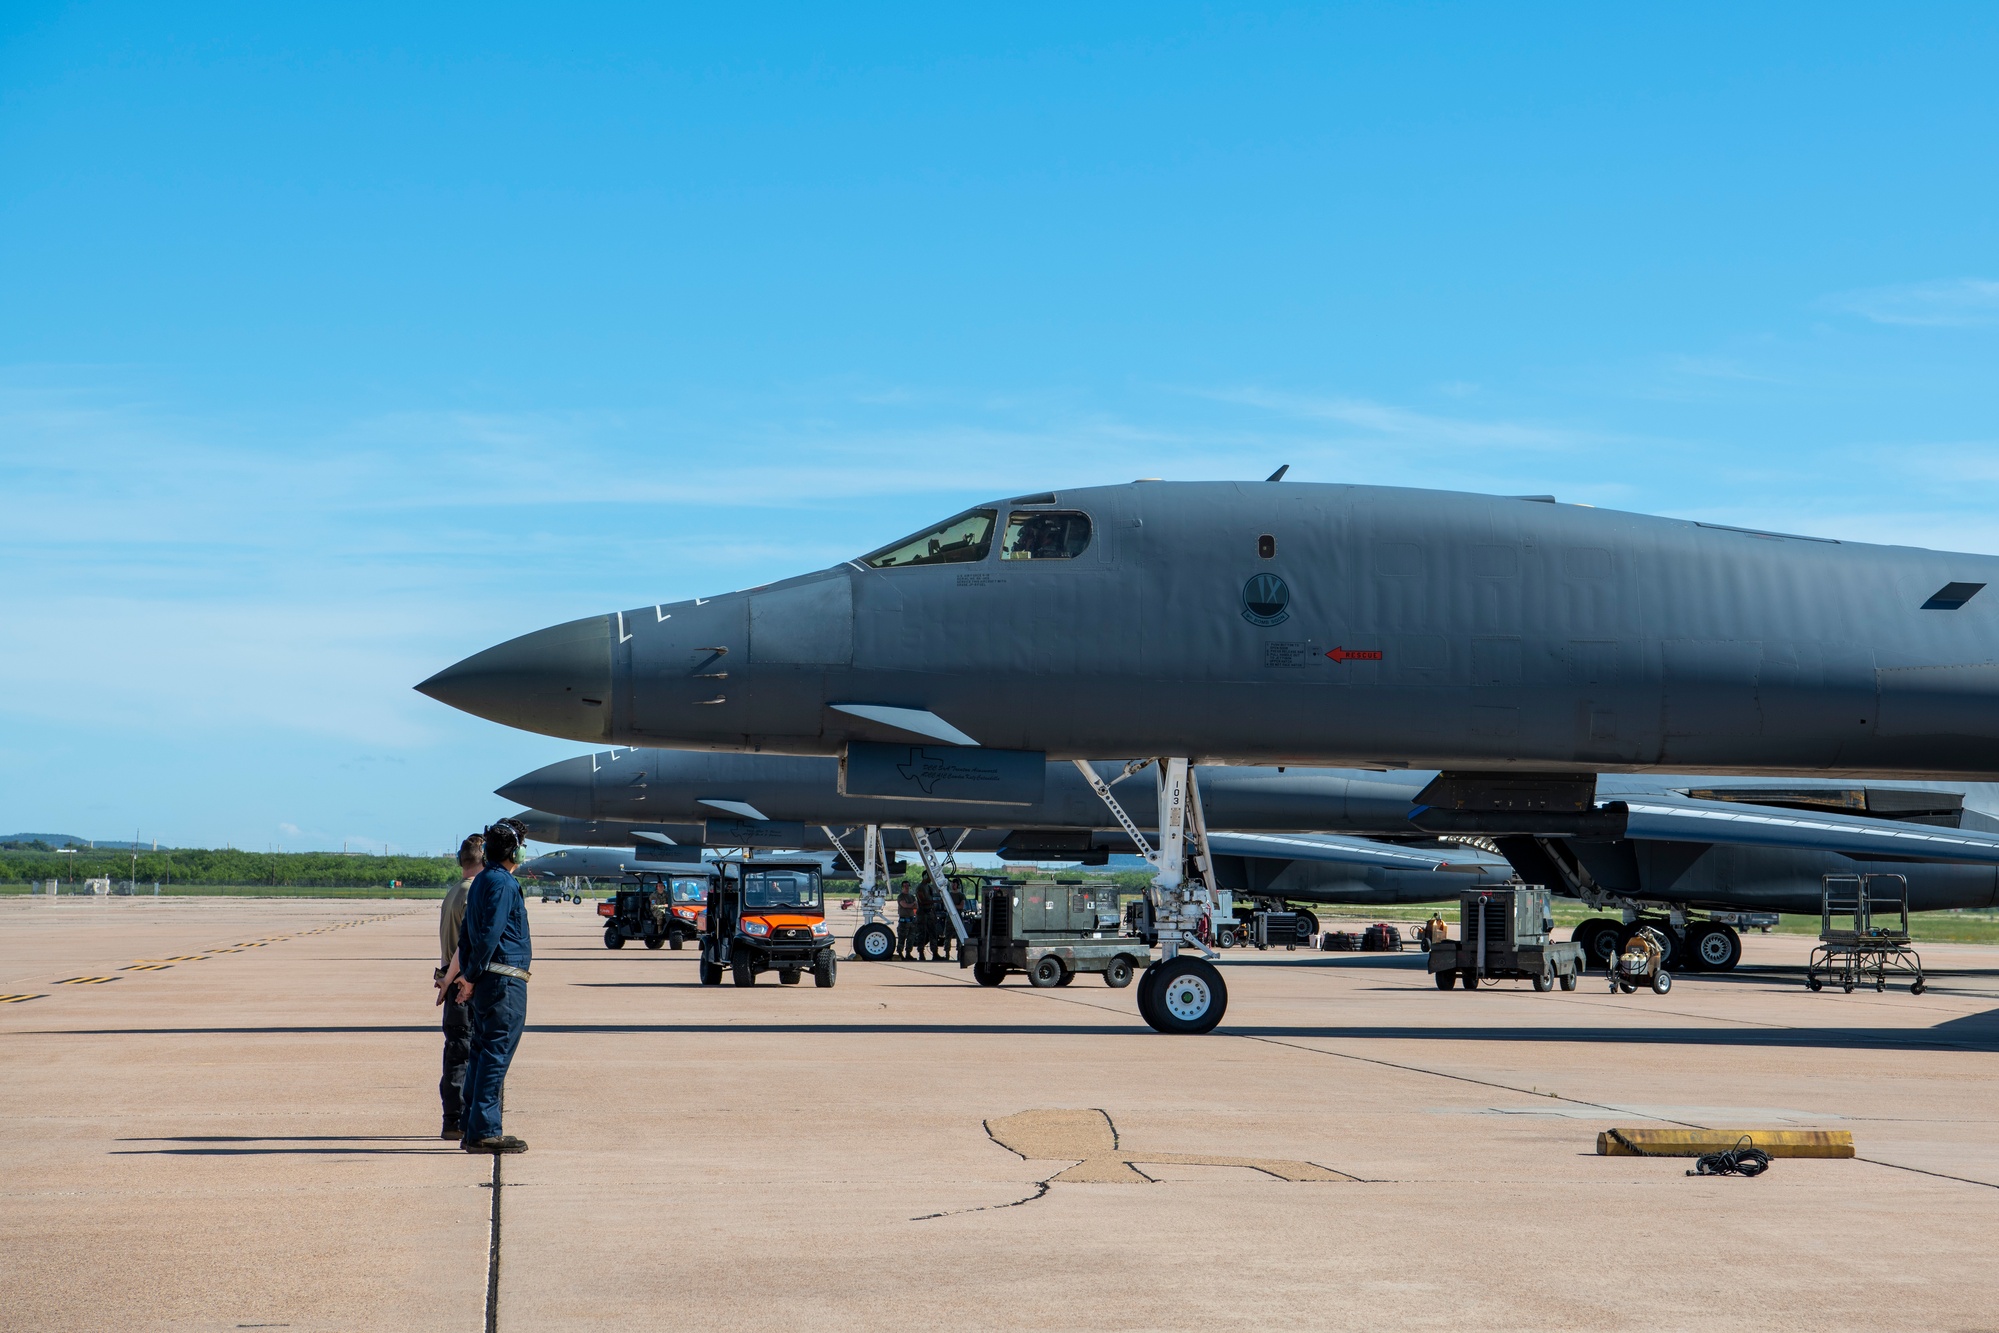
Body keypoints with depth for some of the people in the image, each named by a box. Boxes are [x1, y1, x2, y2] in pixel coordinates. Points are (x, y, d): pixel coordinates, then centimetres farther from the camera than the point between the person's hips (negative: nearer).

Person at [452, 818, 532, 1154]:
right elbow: (490, 934, -18)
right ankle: (484, 1133, -9)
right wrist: (473, 977, -11)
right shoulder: (503, 883, -12)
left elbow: (466, 934, 19)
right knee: (496, 1055, -8)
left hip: (487, 982, 10)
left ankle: (473, 1130, 16)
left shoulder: (481, 881, 18)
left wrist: (467, 975, 14)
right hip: (505, 981, -10)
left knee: (483, 1054, 12)